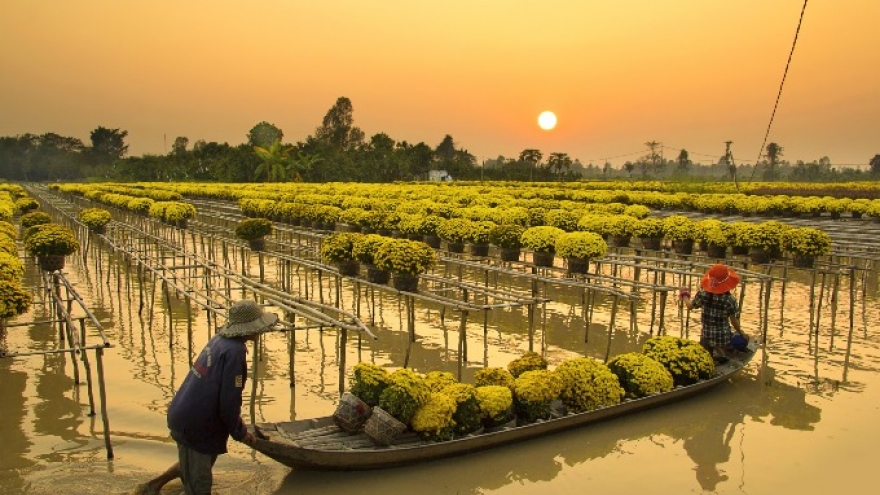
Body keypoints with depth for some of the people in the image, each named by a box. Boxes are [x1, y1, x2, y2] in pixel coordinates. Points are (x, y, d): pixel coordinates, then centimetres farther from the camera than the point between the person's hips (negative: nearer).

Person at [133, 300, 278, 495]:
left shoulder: (220, 339, 4)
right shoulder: (234, 351, -23)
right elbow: (229, 400, -23)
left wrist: (235, 421, 19)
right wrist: (239, 432, -7)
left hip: (182, 414, 9)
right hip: (195, 426, -9)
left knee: (198, 462, 32)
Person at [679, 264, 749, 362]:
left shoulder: (702, 295, -12)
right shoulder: (730, 300, -17)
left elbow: (690, 306, 5)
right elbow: (734, 321, -8)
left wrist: (685, 297, 26)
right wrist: (742, 334, 9)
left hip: (707, 336, 2)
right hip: (723, 337, -2)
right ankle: (719, 353, -7)